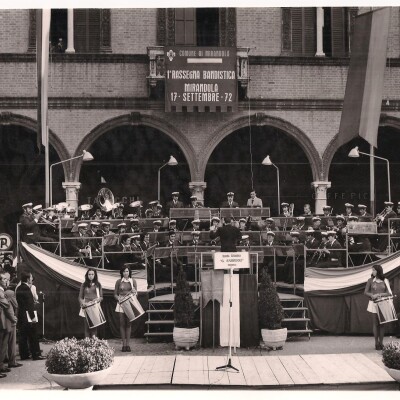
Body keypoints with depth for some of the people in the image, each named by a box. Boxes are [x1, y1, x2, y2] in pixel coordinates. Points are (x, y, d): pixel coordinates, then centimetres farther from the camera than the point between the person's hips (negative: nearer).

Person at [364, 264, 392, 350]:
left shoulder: (385, 281, 2)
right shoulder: (370, 280, 3)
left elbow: (389, 293, -1)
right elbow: (366, 292, 2)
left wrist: (380, 294, -17)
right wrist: (372, 295, -17)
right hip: (373, 304, 0)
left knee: (382, 324, 1)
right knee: (375, 324, -2)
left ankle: (381, 343, 7)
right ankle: (376, 343, 0)